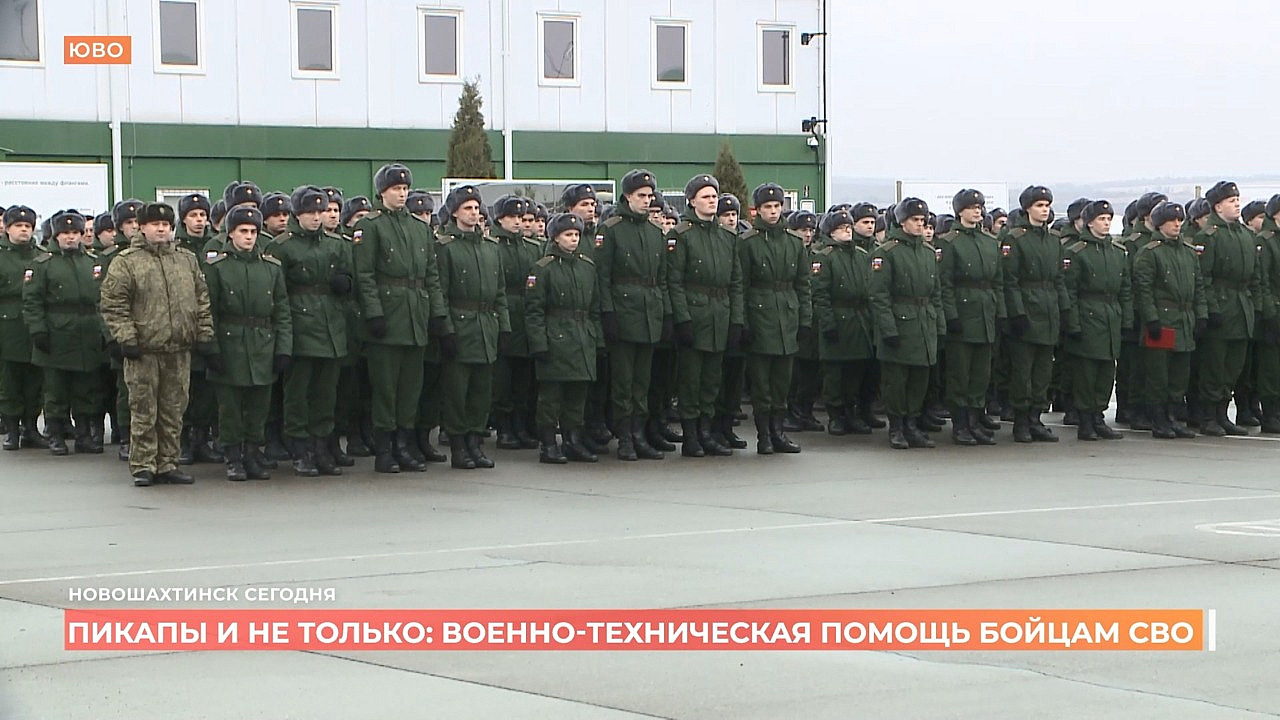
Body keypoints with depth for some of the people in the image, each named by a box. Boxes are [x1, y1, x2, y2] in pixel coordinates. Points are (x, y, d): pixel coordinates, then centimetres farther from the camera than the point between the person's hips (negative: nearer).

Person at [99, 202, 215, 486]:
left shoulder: (188, 261, 13)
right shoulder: (126, 262, -1)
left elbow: (202, 300, 16)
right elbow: (113, 304, -4)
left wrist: (204, 334, 7)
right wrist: (126, 337, -11)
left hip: (179, 349, 4)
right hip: (144, 350, -4)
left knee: (174, 411, 8)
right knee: (144, 412, -1)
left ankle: (167, 464, 16)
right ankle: (143, 466, 5)